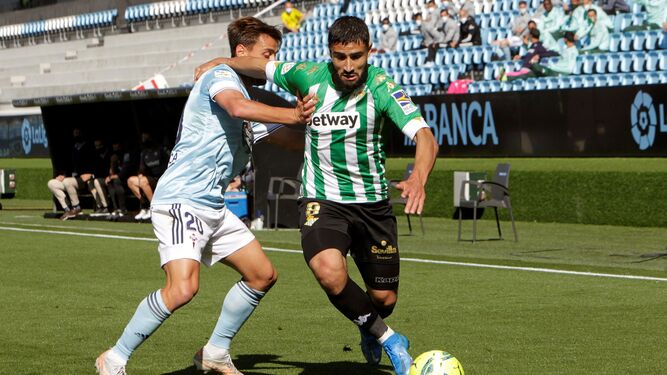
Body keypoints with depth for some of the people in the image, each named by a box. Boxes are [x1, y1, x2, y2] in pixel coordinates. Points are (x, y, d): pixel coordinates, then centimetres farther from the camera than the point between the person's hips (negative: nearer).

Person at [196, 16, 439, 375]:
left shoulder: (382, 86, -18)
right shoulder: (309, 75, -11)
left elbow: (425, 137, -30)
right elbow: (261, 65, 10)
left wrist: (417, 179, -48)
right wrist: (219, 63, 15)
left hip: (372, 203, 0)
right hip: (322, 199, 0)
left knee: (384, 298, 7)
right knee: (329, 271, -30)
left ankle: (369, 331, 48)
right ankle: (387, 338, -5)